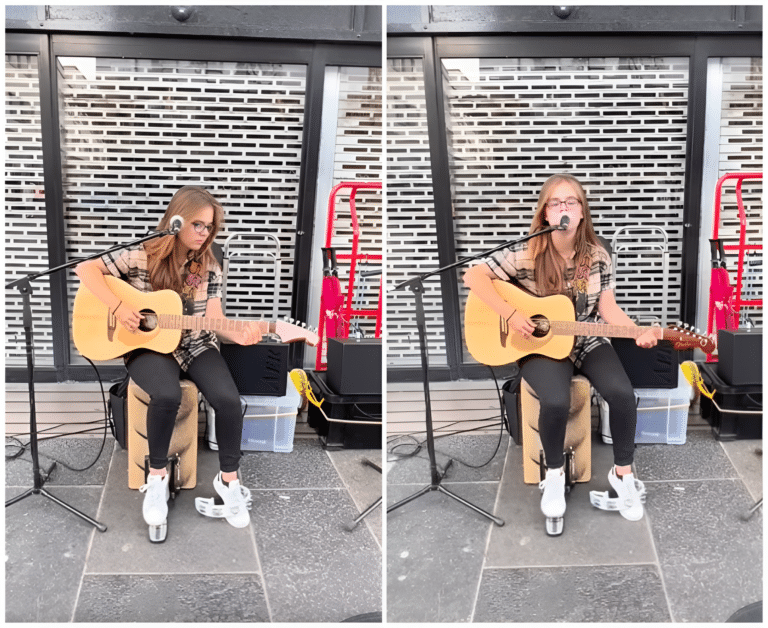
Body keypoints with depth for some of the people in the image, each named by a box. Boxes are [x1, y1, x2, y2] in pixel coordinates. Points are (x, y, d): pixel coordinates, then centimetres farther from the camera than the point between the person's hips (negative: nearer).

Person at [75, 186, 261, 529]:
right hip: (149, 346, -3)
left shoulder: (209, 267, 2)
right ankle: (157, 475, -11)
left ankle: (228, 478, -3)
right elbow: (86, 269, -9)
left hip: (196, 346, 3)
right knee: (167, 395, -36)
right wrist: (118, 307, -20)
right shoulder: (141, 256, -8)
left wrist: (238, 334, -23)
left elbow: (213, 319, -2)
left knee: (228, 398, -26)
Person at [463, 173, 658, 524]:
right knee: (556, 401, -32)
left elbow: (608, 309, 0)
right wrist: (510, 314, -21)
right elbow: (473, 276, -14)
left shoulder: (598, 257, -1)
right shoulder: (527, 254, -12)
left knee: (622, 392, -24)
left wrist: (639, 333, -18)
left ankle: (622, 472, 0)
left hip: (587, 342, 3)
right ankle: (554, 474, -4)